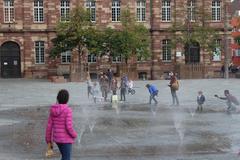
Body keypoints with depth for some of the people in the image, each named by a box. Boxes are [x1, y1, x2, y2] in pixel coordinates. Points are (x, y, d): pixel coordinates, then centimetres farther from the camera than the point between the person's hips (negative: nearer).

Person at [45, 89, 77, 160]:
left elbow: (49, 125, 2)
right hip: (66, 139, -7)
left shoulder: (53, 110, 0)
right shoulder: (67, 110, -19)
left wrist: (48, 140, 11)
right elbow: (69, 127, -23)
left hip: (57, 138, 7)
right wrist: (74, 135, -3)